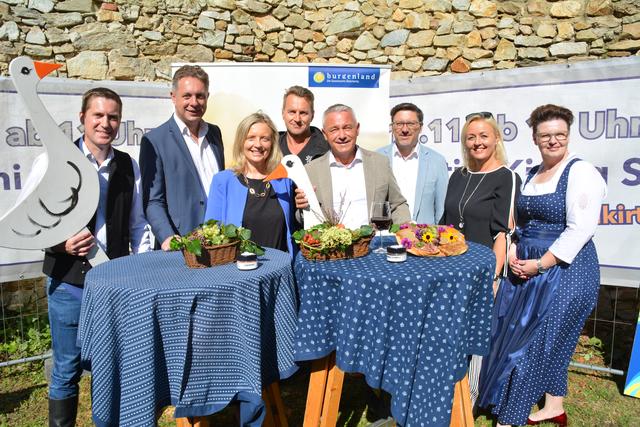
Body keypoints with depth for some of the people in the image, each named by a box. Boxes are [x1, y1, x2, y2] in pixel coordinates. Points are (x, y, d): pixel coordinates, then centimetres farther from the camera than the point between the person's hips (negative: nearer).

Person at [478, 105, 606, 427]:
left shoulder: (581, 173, -10)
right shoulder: (532, 175, 12)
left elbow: (581, 228, -18)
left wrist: (541, 264, -19)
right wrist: (513, 254, 2)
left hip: (565, 270, -7)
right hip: (526, 269, 7)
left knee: (534, 345, -2)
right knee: (550, 344, 17)